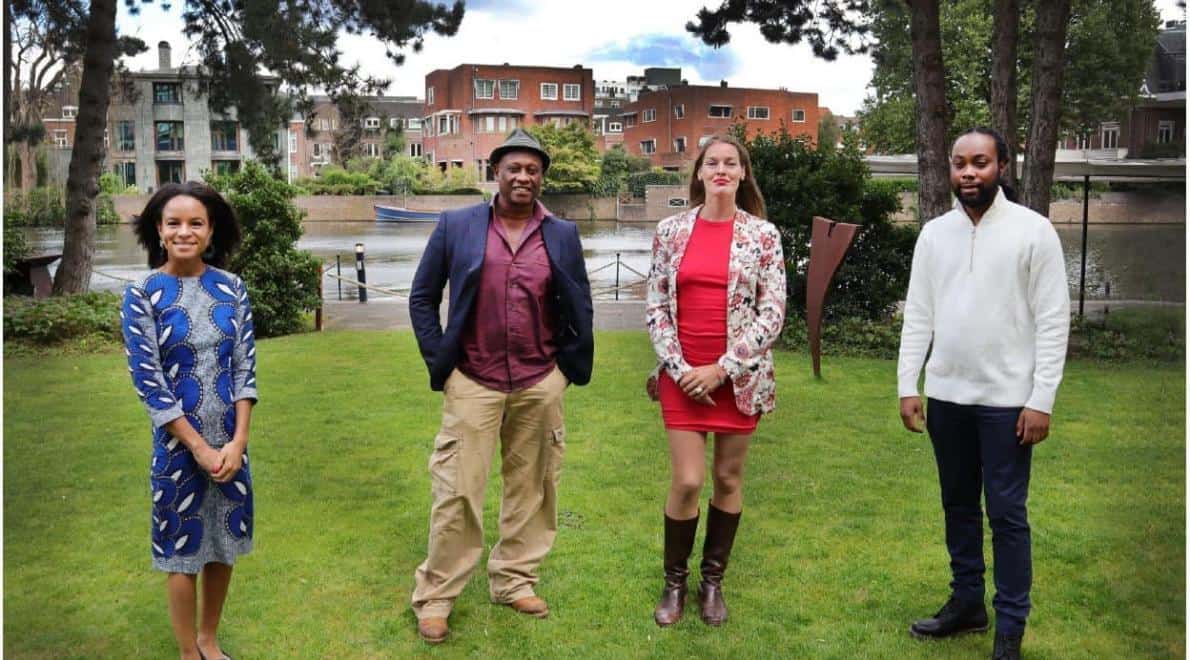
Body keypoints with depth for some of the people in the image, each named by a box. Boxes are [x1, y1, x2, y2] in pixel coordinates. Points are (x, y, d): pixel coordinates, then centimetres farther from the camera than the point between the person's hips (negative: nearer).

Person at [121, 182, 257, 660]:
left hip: (231, 440, 3)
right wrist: (201, 449, -14)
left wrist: (237, 441, -9)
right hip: (178, 442, -3)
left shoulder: (230, 287, 0)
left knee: (224, 542, 15)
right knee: (182, 549, 9)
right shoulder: (142, 294, -9)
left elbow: (245, 365, 0)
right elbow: (148, 381, -12)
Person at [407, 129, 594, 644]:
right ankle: (434, 597, 15)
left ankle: (514, 581, 29)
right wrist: (438, 359, -2)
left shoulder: (562, 235, 4)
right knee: (457, 491, 1)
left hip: (541, 383, 3)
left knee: (532, 487, 12)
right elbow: (422, 297, 4)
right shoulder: (456, 226, -1)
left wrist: (570, 363, 5)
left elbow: (580, 305, 11)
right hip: (473, 381, -2)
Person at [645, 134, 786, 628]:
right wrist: (679, 368, -8)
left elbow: (773, 313, -5)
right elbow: (655, 306, 3)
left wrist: (723, 369, -12)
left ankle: (713, 581, 26)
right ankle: (674, 582, 18)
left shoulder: (763, 234, -1)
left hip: (739, 376, 0)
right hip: (682, 375, 0)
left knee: (728, 479, 8)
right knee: (687, 481, -3)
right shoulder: (671, 230, 3)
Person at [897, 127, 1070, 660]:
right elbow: (917, 315, 7)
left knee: (1006, 513, 2)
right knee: (959, 505, 15)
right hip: (946, 396, 5)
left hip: (1006, 399, -4)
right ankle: (966, 602, 30)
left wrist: (1041, 400, -13)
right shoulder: (934, 233, 6)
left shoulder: (1033, 230, -6)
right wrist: (907, 386, 1)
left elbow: (1053, 321, -8)